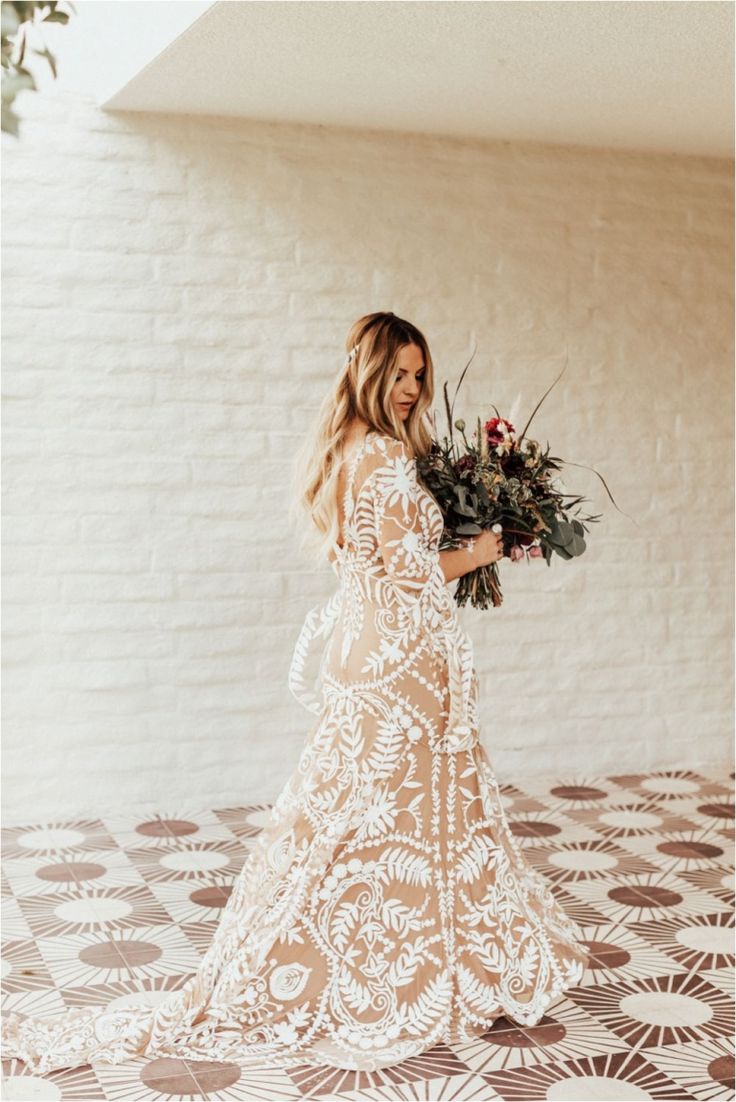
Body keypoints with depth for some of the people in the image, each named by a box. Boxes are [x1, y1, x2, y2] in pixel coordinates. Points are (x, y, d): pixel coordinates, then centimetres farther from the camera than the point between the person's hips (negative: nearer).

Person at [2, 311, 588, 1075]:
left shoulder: (339, 451, 13)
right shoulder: (386, 456, -17)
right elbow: (413, 570, -18)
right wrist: (479, 552, -1)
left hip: (361, 641, 9)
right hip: (404, 654, -9)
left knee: (349, 808, 15)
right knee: (409, 813, 1)